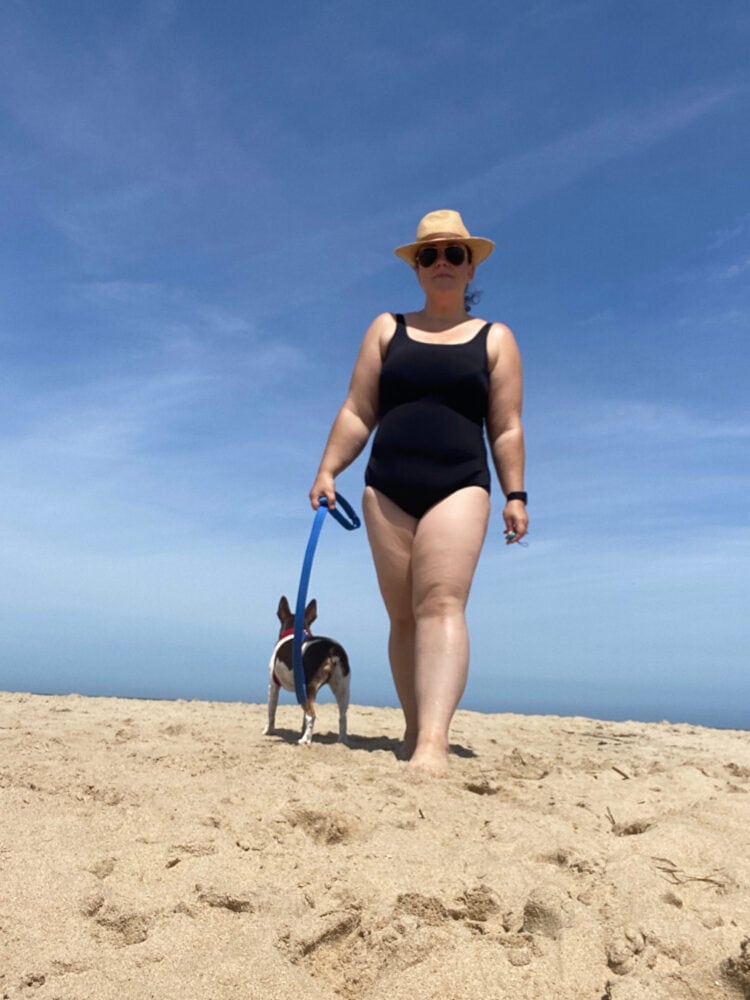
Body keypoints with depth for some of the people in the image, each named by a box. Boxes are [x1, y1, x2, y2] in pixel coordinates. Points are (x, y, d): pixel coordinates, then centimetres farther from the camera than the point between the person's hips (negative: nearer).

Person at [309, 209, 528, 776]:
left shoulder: (495, 338, 13)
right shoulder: (388, 328, 16)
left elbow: (507, 428, 7)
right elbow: (357, 413, 10)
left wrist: (516, 495, -2)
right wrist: (328, 471, -1)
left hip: (460, 486, -2)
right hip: (387, 489, 3)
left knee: (442, 602, -21)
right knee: (404, 616, 4)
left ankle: (434, 743, -30)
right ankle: (416, 733, 13)